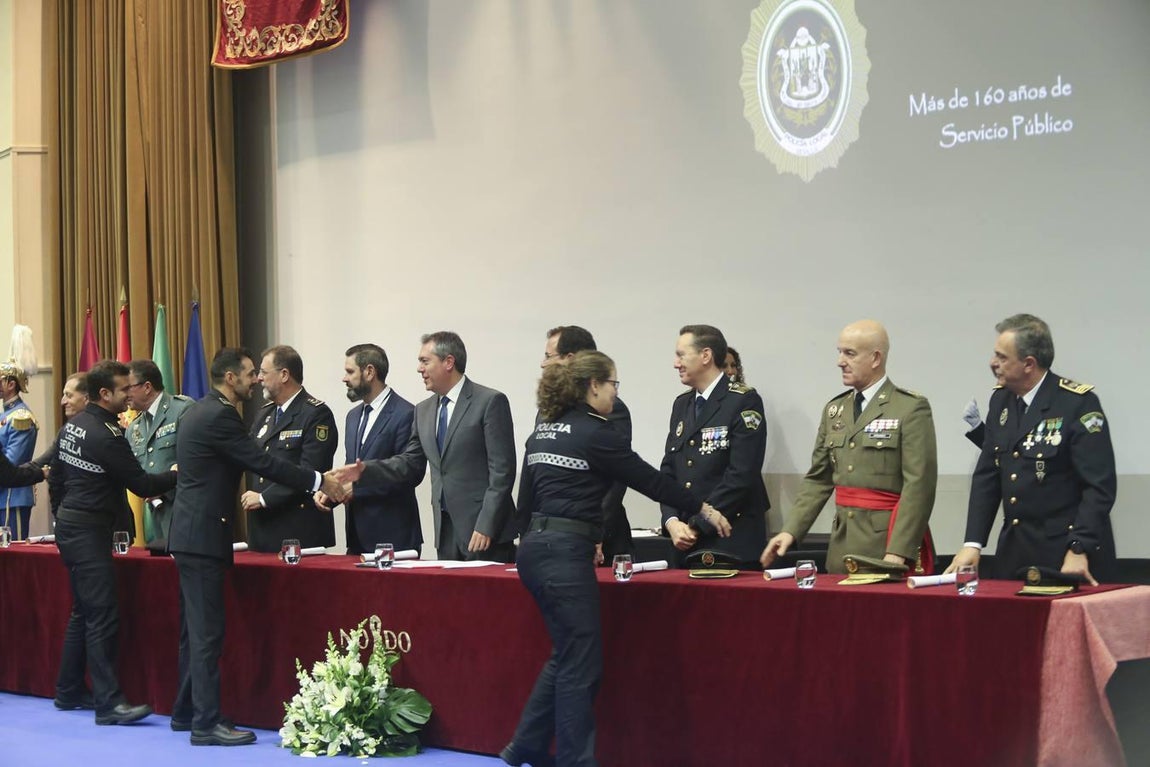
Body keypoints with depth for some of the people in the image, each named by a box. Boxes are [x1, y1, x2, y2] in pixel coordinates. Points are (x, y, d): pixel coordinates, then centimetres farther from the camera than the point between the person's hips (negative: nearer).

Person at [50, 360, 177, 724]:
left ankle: (68, 692, 24)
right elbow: (142, 485, -18)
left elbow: (57, 468, 20)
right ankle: (108, 703, -12)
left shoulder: (71, 425, 8)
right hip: (89, 530, -10)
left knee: (84, 611, 17)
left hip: (70, 524, 10)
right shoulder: (106, 434, -19)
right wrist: (178, 475, -8)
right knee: (103, 616, -10)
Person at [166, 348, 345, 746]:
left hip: (190, 533, 11)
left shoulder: (200, 410, 14)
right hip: (203, 536, -10)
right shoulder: (220, 415, -17)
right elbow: (263, 462, -19)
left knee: (195, 629, 16)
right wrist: (319, 481, -14)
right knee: (208, 631, -8)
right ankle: (206, 723, -6)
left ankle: (185, 712, 23)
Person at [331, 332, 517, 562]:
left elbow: (501, 469, -12)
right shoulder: (424, 410, 14)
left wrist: (485, 527, -17)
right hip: (446, 531, 7)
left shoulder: (490, 402, -8)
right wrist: (365, 471, 1)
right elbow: (410, 463, 17)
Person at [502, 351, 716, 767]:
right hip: (566, 553, -9)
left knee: (566, 655, 17)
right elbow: (649, 480, -1)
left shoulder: (542, 432, 14)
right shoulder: (596, 433, -8)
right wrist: (702, 509, 10)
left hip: (536, 547, 9)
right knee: (581, 663, -1)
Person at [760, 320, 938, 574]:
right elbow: (817, 480, 14)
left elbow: (919, 484, -13)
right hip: (842, 546, 5)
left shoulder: (911, 408, -6)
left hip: (887, 543, -5)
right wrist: (790, 532, 2)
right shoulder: (834, 410, 13)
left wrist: (898, 553, -20)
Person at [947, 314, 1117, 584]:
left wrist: (1079, 551, -19)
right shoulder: (1001, 400, 8)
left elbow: (1100, 485, -14)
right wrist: (973, 543, 0)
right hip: (1014, 552, 6)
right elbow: (986, 476, 9)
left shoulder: (1079, 403, -11)